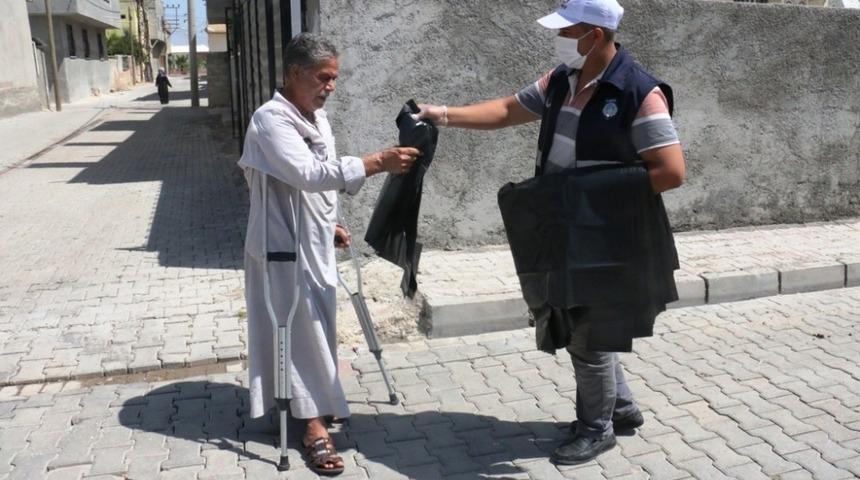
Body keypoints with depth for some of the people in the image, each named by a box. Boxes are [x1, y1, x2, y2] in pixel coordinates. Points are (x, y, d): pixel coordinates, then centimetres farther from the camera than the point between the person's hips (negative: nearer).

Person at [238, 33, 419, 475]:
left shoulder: (316, 116, 8)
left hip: (313, 240, 9)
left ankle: (312, 404, 38)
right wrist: (377, 162, -38)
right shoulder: (271, 120, -21)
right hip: (285, 244, -8)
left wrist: (330, 225, 17)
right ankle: (314, 422, 10)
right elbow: (309, 174, -34)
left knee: (315, 324, 19)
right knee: (304, 327, -2)